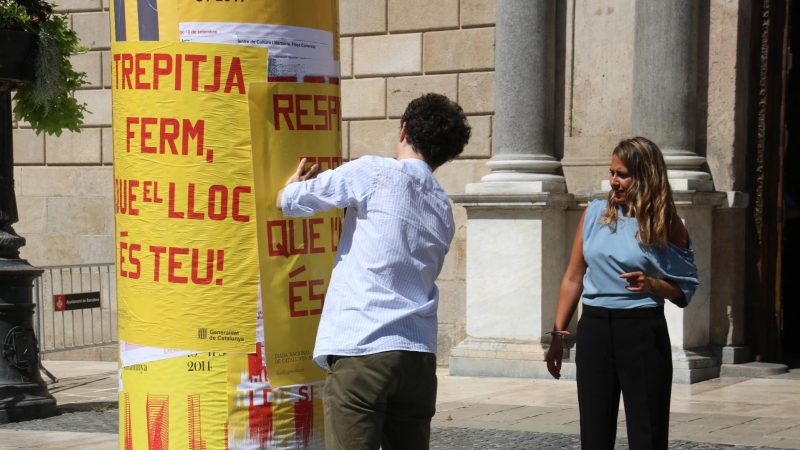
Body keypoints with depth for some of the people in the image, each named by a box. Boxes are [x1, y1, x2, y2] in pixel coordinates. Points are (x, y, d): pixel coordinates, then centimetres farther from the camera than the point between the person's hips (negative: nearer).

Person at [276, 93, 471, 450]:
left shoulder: (373, 173, -2)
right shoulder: (444, 211, 16)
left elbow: (288, 202, 2)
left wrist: (295, 181, 27)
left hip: (361, 350, -6)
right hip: (419, 355, 6)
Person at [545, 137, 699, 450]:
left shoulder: (666, 224, -1)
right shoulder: (595, 213, 6)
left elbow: (684, 289, 2)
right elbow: (573, 278, 10)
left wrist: (652, 285, -18)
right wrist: (558, 334, 8)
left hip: (643, 330, -3)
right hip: (594, 327, 3)